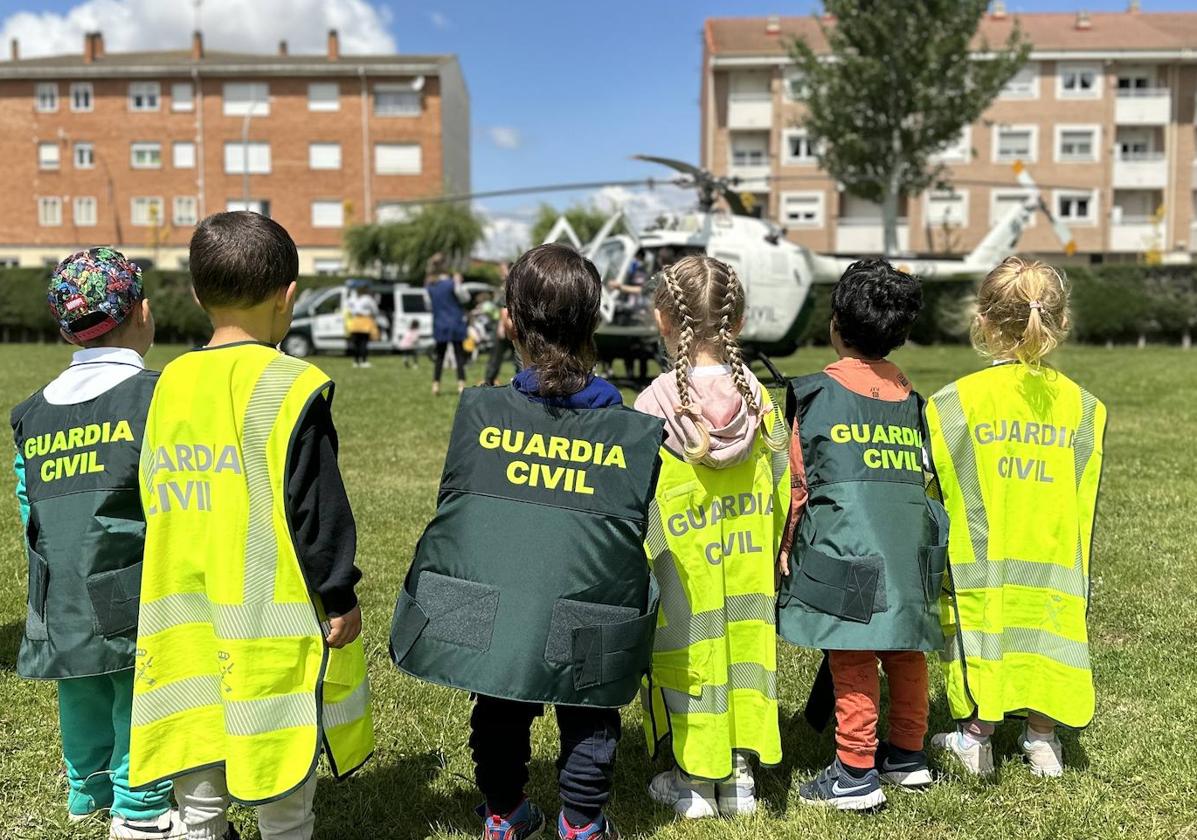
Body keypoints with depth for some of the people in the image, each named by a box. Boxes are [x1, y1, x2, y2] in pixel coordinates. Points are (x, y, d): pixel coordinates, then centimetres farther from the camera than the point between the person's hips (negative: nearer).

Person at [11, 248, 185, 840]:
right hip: (139, 607, -6)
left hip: (61, 609, 6)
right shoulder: (158, 396, -12)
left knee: (85, 703, 21)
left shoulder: (33, 412, 7)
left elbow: (29, 516, 12)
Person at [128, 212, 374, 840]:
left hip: (182, 621, 6)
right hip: (268, 629, -6)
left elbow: (156, 497, 12)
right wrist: (339, 597, -4)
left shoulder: (170, 382, 4)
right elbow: (317, 505, -15)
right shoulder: (291, 388, -15)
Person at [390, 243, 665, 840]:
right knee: (588, 722, 21)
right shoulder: (635, 432, -5)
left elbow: (451, 503, 3)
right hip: (584, 631, -1)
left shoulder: (479, 411, -6)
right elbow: (636, 528, 4)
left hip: (486, 620, 1)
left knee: (499, 713, 23)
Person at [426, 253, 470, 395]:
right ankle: (461, 384, -7)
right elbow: (465, 298, -5)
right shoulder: (451, 283, -14)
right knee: (459, 354, 0)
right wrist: (458, 283, -3)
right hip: (455, 324, -4)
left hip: (439, 325, 4)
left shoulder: (429, 285, 1)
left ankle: (436, 385, 10)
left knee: (439, 356, 13)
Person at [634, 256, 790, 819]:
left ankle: (696, 780, 24)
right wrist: (771, 557, 17)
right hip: (748, 575, 4)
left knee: (687, 653, 10)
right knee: (741, 646, 15)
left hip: (680, 576, -3)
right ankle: (738, 776, 27)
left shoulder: (653, 408, -16)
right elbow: (780, 494, 4)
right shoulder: (758, 400, -4)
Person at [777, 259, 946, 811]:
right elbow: (920, 473, 16)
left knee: (852, 660, -1)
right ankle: (907, 755, 29)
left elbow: (799, 480, -2)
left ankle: (856, 774, 5)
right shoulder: (909, 395, 13)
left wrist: (787, 544, 7)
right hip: (910, 551, 6)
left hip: (846, 553, -6)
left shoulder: (819, 392, -3)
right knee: (905, 652, 15)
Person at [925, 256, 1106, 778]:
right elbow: (1083, 499, 5)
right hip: (1052, 559, 3)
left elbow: (931, 484, -8)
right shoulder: (1081, 406, -1)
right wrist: (1077, 572, 16)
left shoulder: (956, 401, -13)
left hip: (979, 556, -3)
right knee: (1042, 637, 14)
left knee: (980, 638, 10)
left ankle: (974, 741, 22)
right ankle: (1041, 741, 27)